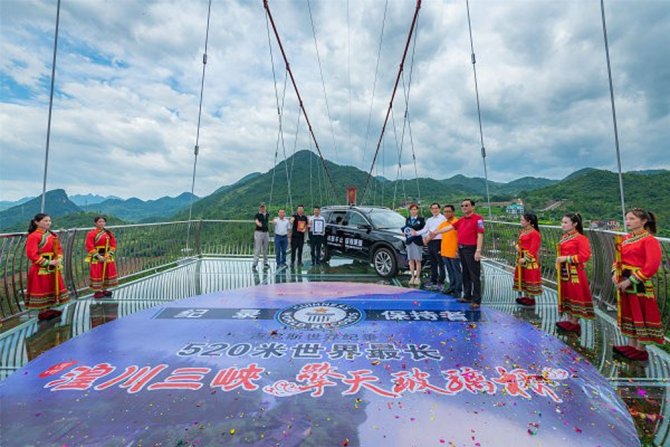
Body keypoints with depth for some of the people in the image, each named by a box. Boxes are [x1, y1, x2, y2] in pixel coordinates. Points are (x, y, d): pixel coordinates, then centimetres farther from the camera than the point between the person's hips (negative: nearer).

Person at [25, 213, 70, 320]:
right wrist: (48, 262, -19)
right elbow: (32, 255, -18)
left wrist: (59, 259, -6)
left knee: (53, 287, 15)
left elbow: (59, 248, 11)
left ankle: (49, 309, 28)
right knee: (41, 289, 3)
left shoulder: (52, 235, 7)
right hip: (40, 268, -7)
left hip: (53, 267, 7)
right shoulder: (33, 236, -14)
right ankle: (43, 312, 14)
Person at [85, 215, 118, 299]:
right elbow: (90, 247, -12)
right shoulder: (91, 233, -8)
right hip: (96, 257, -5)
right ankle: (97, 291, 9)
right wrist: (98, 256, -18)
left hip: (107, 256, 5)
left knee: (108, 273, 10)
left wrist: (109, 254, -9)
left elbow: (113, 244, 6)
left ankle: (104, 290, 24)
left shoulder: (109, 233, 6)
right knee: (97, 274, -1)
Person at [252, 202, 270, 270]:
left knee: (265, 249, 13)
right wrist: (259, 224, -48)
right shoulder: (257, 215, -8)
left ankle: (265, 263, 24)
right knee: (257, 249, -7)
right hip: (258, 232, -5)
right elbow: (256, 221, -28)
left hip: (266, 232, 5)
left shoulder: (267, 214, 10)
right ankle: (254, 264, -3)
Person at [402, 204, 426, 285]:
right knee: (411, 260, 6)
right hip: (409, 241, 4)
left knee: (417, 260, -2)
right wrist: (405, 231, -1)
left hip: (418, 241, -4)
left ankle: (417, 277, 6)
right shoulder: (407, 219, 16)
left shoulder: (421, 219, 3)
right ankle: (412, 277, 14)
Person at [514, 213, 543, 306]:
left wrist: (525, 259, -22)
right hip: (521, 257, 9)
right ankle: (525, 296, 25)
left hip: (530, 258, -9)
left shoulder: (534, 233, -15)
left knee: (530, 277, -2)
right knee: (522, 276, 14)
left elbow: (533, 249, -19)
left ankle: (531, 298, 9)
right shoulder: (522, 231, 11)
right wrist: (517, 246, -4)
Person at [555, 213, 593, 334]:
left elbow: (585, 256, -19)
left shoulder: (581, 238, -12)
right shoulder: (564, 237, 11)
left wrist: (566, 258, -21)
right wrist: (559, 260, 5)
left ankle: (574, 324, 12)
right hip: (563, 272, 8)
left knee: (576, 297, 1)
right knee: (566, 295, 13)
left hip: (575, 273, -8)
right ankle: (569, 321, 23)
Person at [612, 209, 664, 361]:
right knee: (629, 313, 15)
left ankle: (641, 349, 17)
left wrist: (631, 280, -20)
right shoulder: (625, 238, 8)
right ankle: (631, 345, 28)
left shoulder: (650, 240, -12)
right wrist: (615, 273, -3)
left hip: (641, 285, -7)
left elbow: (652, 266, -19)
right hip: (625, 283, 7)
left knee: (643, 315, 5)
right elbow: (618, 258, 14)